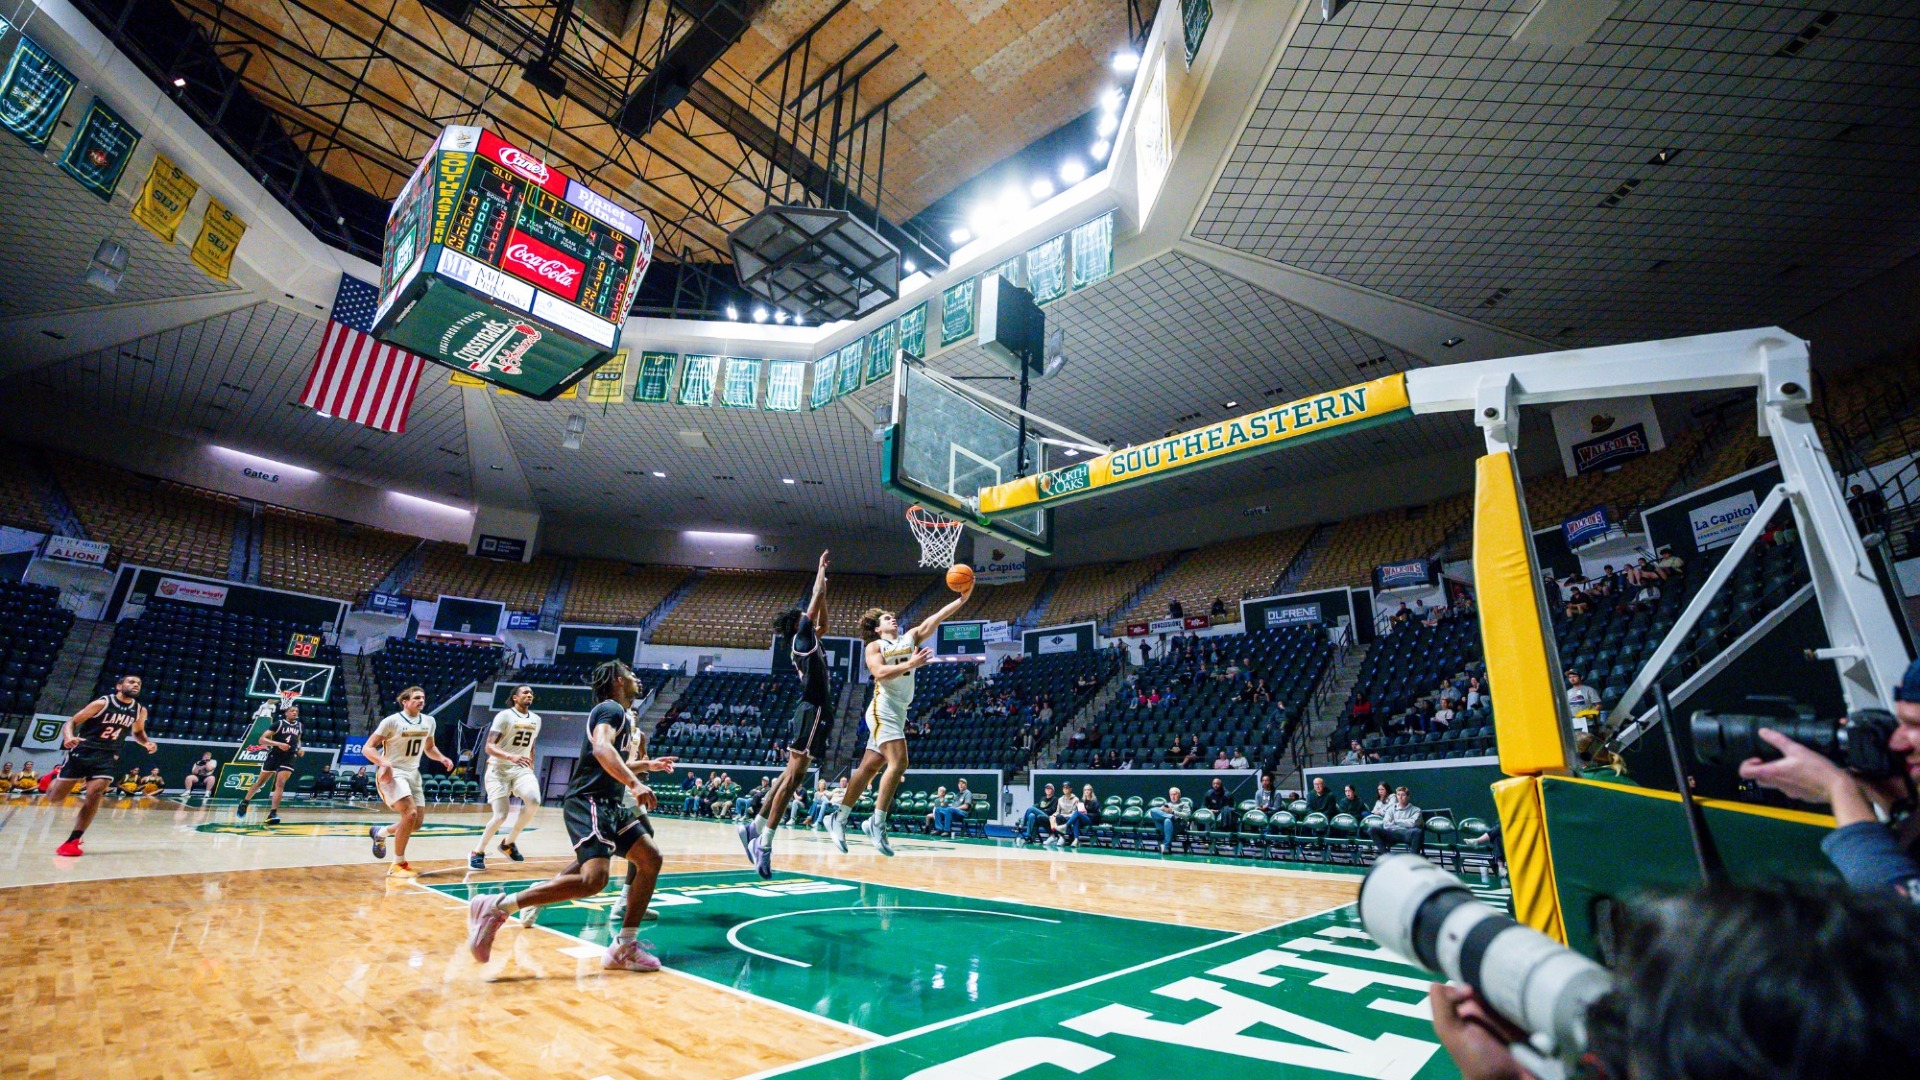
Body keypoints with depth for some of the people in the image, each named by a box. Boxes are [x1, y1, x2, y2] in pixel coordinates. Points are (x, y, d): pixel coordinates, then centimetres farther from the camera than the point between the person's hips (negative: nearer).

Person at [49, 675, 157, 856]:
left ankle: (73, 841, -4)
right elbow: (72, 721, -10)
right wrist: (68, 737, -31)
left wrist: (146, 743, 0)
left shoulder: (140, 710, 3)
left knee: (94, 794, -15)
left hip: (107, 756, 2)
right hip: (82, 751, -2)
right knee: (55, 796, 7)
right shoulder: (102, 703, -11)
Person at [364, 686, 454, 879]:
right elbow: (367, 748, -13)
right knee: (410, 813, -23)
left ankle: (380, 832, 35)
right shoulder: (392, 721, -13)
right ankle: (398, 864, -8)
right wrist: (384, 763, -31)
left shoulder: (429, 721, 6)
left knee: (418, 821, 6)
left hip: (413, 773, 7)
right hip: (391, 773, -7)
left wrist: (442, 758, -1)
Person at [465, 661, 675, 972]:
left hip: (608, 805, 10)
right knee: (593, 879, -25)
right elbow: (600, 748, -29)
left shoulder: (621, 714, 22)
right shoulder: (611, 708, -7)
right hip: (588, 801, -10)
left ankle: (624, 946, 6)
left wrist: (646, 765, 41)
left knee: (650, 858, 5)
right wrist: (634, 783, -39)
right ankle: (494, 907, -16)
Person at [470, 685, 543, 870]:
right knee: (501, 815, -11)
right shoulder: (504, 716, -10)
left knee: (534, 801, -21)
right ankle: (477, 852, 15)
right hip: (499, 769, -5)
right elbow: (489, 746, -18)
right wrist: (511, 757, -34)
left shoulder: (536, 719, 10)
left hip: (521, 768, 5)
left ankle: (509, 843, 0)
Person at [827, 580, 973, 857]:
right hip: (883, 710, -6)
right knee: (898, 762, -19)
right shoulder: (874, 646, 2)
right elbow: (880, 673, -17)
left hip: (899, 712, 6)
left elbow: (935, 619, 1)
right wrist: (910, 664, -26)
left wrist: (962, 599, -11)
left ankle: (839, 819, 20)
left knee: (869, 768, 10)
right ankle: (877, 823, -11)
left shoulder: (911, 638, 14)